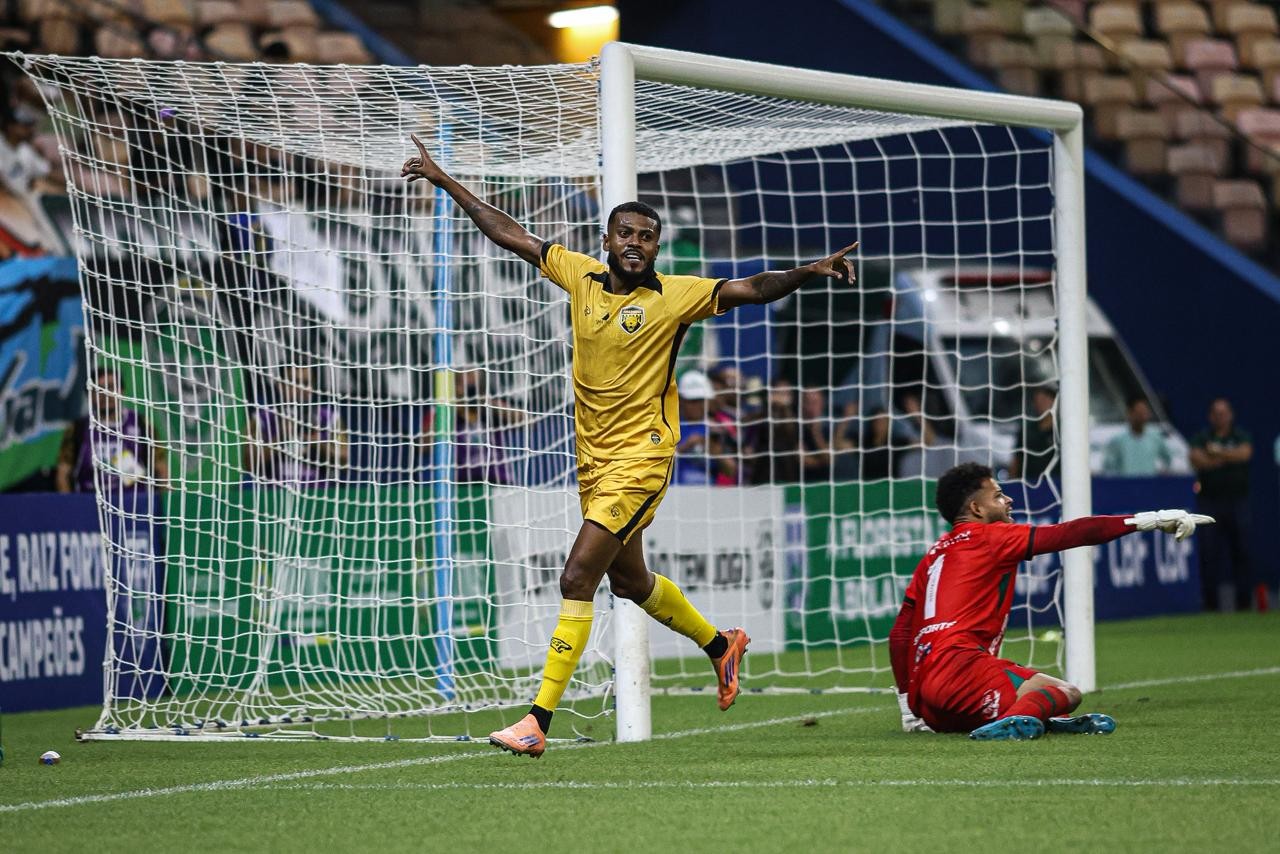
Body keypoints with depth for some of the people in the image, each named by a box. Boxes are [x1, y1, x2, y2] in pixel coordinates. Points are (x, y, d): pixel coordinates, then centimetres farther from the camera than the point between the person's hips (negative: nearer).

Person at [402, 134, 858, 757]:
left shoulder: (675, 295, -8)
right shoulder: (580, 275, 4)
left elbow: (753, 290, -16)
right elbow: (510, 235, 11)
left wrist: (809, 272, -32)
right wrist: (444, 180, 12)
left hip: (639, 459, -7)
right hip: (592, 459, 7)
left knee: (577, 578, -16)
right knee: (629, 581, 22)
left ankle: (538, 720, -16)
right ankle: (720, 645, 48)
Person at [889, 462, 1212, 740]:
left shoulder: (934, 555, 24)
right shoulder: (989, 537, 2)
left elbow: (899, 635, 22)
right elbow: (1072, 533, -2)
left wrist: (909, 708, 26)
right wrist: (1150, 520, 0)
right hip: (958, 664, -8)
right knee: (1067, 693, -17)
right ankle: (1019, 718, -48)